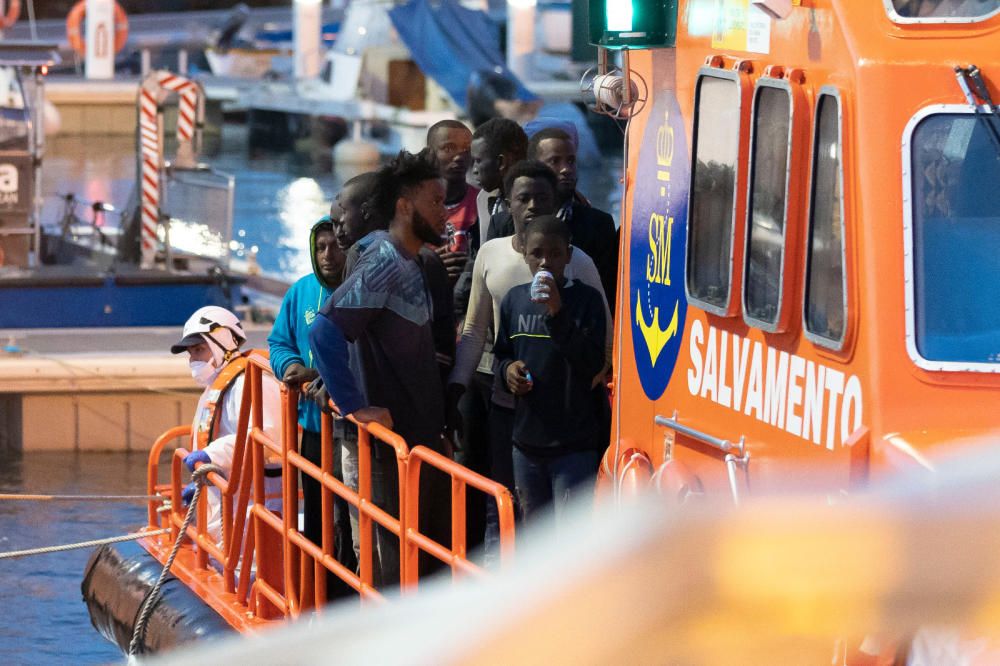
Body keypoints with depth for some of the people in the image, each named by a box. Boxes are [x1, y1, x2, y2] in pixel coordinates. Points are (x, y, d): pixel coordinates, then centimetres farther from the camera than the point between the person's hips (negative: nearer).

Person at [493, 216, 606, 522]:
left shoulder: (586, 299, -7)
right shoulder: (514, 300, 6)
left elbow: (593, 363, -16)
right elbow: (500, 354, 19)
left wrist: (558, 314, -25)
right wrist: (507, 368, -5)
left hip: (573, 443, -5)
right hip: (527, 438, 5)